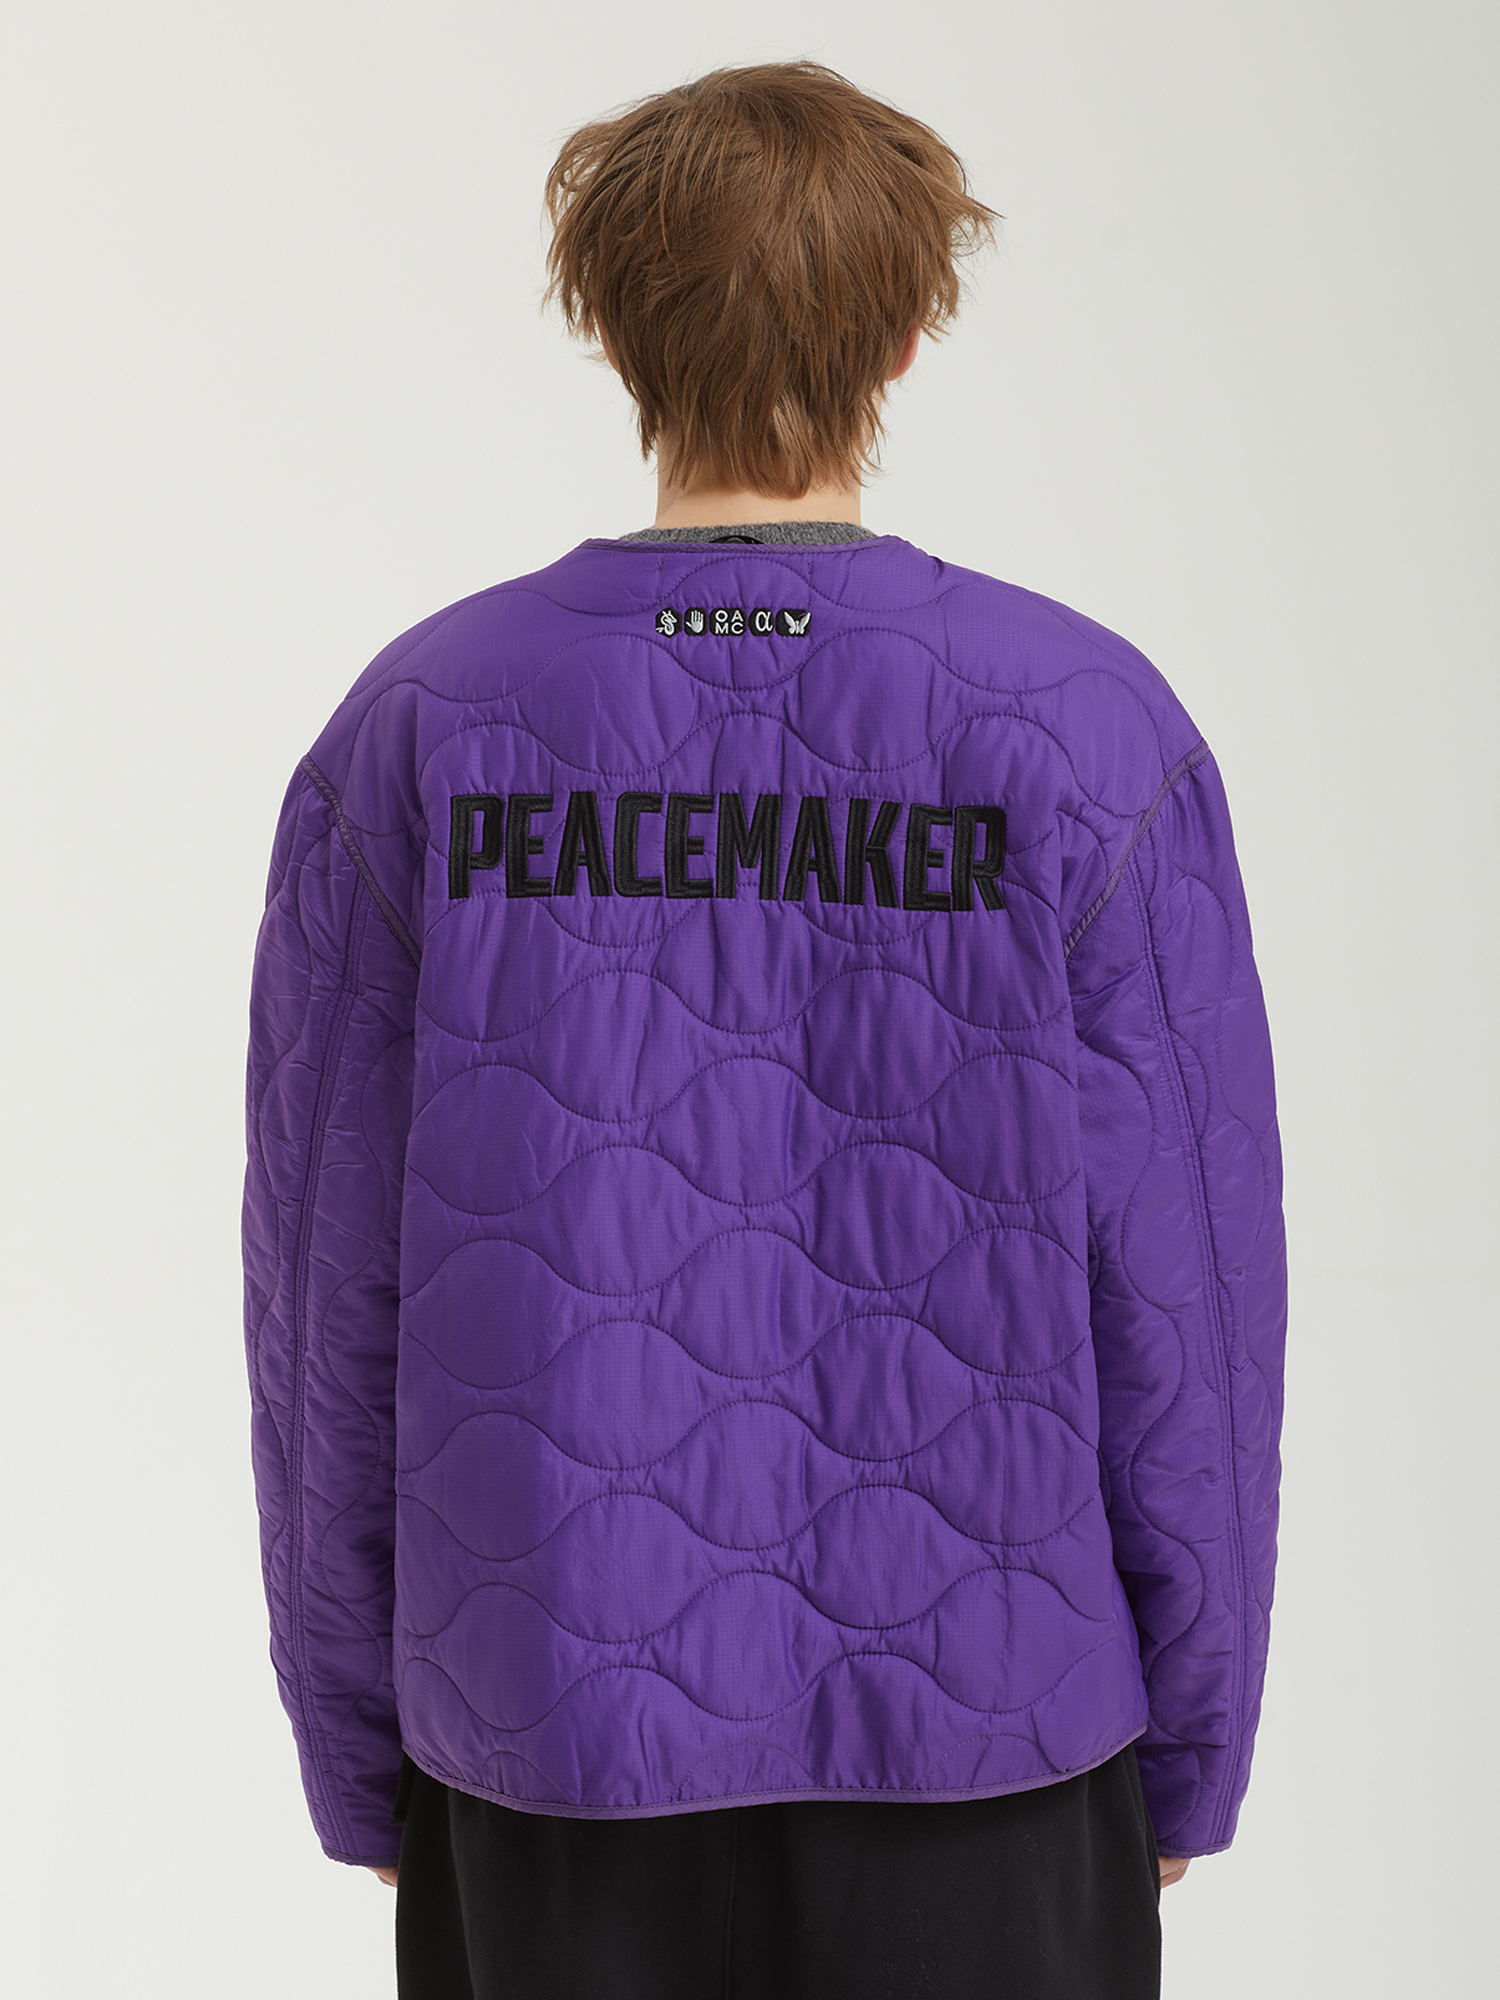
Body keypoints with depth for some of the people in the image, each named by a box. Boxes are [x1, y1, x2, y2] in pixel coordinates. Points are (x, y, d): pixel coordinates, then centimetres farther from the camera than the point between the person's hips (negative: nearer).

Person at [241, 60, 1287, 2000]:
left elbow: (326, 1287, -3)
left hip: (548, 1762, 1)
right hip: (984, 1752, -1)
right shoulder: (1093, 733, -9)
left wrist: (359, 1760, 9)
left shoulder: (415, 731, -6)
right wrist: (1189, 1759, 6)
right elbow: (1183, 1294, -7)